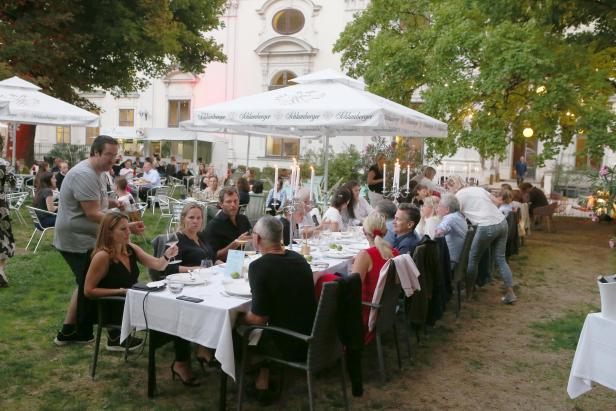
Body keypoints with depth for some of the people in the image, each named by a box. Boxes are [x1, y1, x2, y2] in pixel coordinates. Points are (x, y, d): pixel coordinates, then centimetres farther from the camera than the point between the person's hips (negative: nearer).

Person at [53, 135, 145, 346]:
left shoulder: (98, 173, 10)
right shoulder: (84, 175, -23)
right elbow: (93, 214, -28)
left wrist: (113, 202, 3)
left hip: (85, 239, 10)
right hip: (78, 241, -10)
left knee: (86, 284, 19)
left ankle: (68, 331, 29)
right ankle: (84, 335, 14)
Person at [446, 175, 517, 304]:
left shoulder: (459, 196, 0)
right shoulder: (478, 188, 20)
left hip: (487, 227, -7)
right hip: (502, 222, 7)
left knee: (473, 259, 10)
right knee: (500, 259, 14)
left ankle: (468, 291, 21)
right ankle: (510, 293, 12)